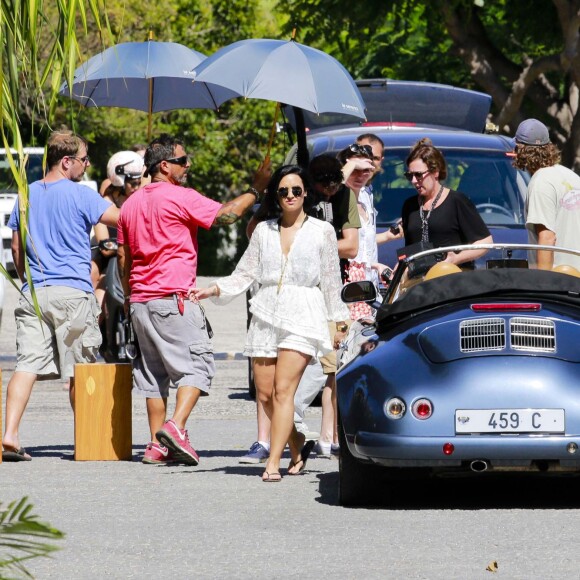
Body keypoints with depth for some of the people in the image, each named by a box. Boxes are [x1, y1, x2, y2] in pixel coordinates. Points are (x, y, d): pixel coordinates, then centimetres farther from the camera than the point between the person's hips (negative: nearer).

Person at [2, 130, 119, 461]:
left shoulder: (27, 195, 12)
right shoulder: (79, 195, -6)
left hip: (34, 294, 5)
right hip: (74, 291, -5)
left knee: (28, 365, -3)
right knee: (79, 370, 6)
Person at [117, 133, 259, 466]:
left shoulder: (132, 203, 16)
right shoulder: (180, 197, -8)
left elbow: (123, 257, 21)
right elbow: (226, 215, -11)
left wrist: (129, 297, 28)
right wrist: (254, 192, 3)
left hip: (140, 300, 8)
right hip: (172, 297, -8)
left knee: (153, 370, 10)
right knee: (196, 363, -6)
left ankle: (158, 445, 6)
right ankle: (176, 427, -22)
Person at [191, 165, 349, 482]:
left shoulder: (322, 231, 6)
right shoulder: (263, 230, 13)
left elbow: (331, 281, 8)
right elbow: (245, 274, 11)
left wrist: (339, 323, 8)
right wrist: (213, 290, -4)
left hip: (302, 316, -4)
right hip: (266, 315, 4)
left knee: (283, 390, -15)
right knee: (265, 393, 0)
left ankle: (273, 463, -17)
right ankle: (297, 445, 24)